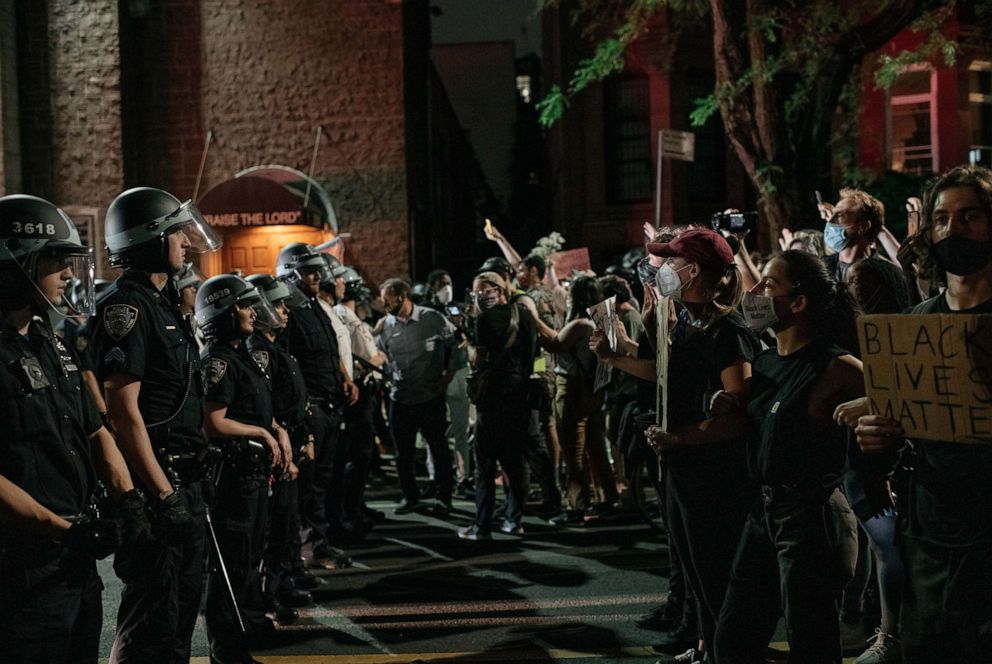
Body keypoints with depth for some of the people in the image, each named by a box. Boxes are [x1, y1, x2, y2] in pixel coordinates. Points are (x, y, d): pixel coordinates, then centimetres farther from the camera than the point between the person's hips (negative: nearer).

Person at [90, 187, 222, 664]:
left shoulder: (163, 302, 15)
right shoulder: (127, 306, -15)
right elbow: (123, 410, -21)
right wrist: (162, 493, -22)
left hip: (183, 478, 10)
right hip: (154, 479, -10)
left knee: (184, 602, 17)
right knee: (153, 612, -3)